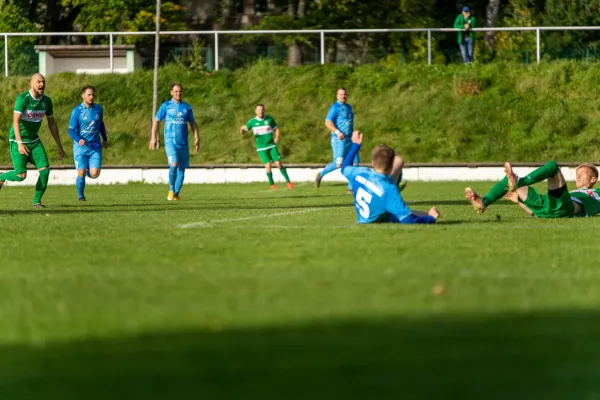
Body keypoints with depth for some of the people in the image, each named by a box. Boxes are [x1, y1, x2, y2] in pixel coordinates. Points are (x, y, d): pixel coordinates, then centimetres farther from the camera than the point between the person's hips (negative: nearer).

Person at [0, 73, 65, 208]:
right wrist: (20, 143, -36)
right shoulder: (23, 99, -19)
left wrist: (59, 146, 10)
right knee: (21, 175, -11)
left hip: (34, 140, 6)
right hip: (18, 141, -6)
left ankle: (37, 201, 1)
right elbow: (16, 121, -26)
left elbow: (52, 123, 10)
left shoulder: (46, 101, 0)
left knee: (45, 169, -12)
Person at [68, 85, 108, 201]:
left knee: (94, 174, -9)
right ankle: (81, 196, 18)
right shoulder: (77, 111, -8)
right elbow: (71, 130, -8)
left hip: (95, 147, 3)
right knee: (81, 173, -6)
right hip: (80, 147, -3)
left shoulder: (98, 109, 5)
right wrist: (79, 140, -26)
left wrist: (105, 139, 27)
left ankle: (88, 171, 29)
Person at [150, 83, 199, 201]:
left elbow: (193, 123, 17)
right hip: (170, 141, -4)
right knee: (174, 164, -21)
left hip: (183, 142, 4)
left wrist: (197, 139, 7)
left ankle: (176, 194, 13)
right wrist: (153, 138, -1)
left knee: (182, 169, 3)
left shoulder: (187, 107, 10)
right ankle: (171, 190, -5)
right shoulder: (166, 106, 2)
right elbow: (156, 121, 6)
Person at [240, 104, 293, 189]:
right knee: (268, 165, -10)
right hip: (261, 147, -1)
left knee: (278, 163, -6)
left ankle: (288, 181, 3)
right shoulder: (252, 122, -1)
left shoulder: (270, 119, 1)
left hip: (272, 145, 1)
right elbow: (244, 129, 4)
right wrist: (242, 130, -21)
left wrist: (277, 137, -6)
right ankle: (272, 184, 6)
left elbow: (276, 128, 11)